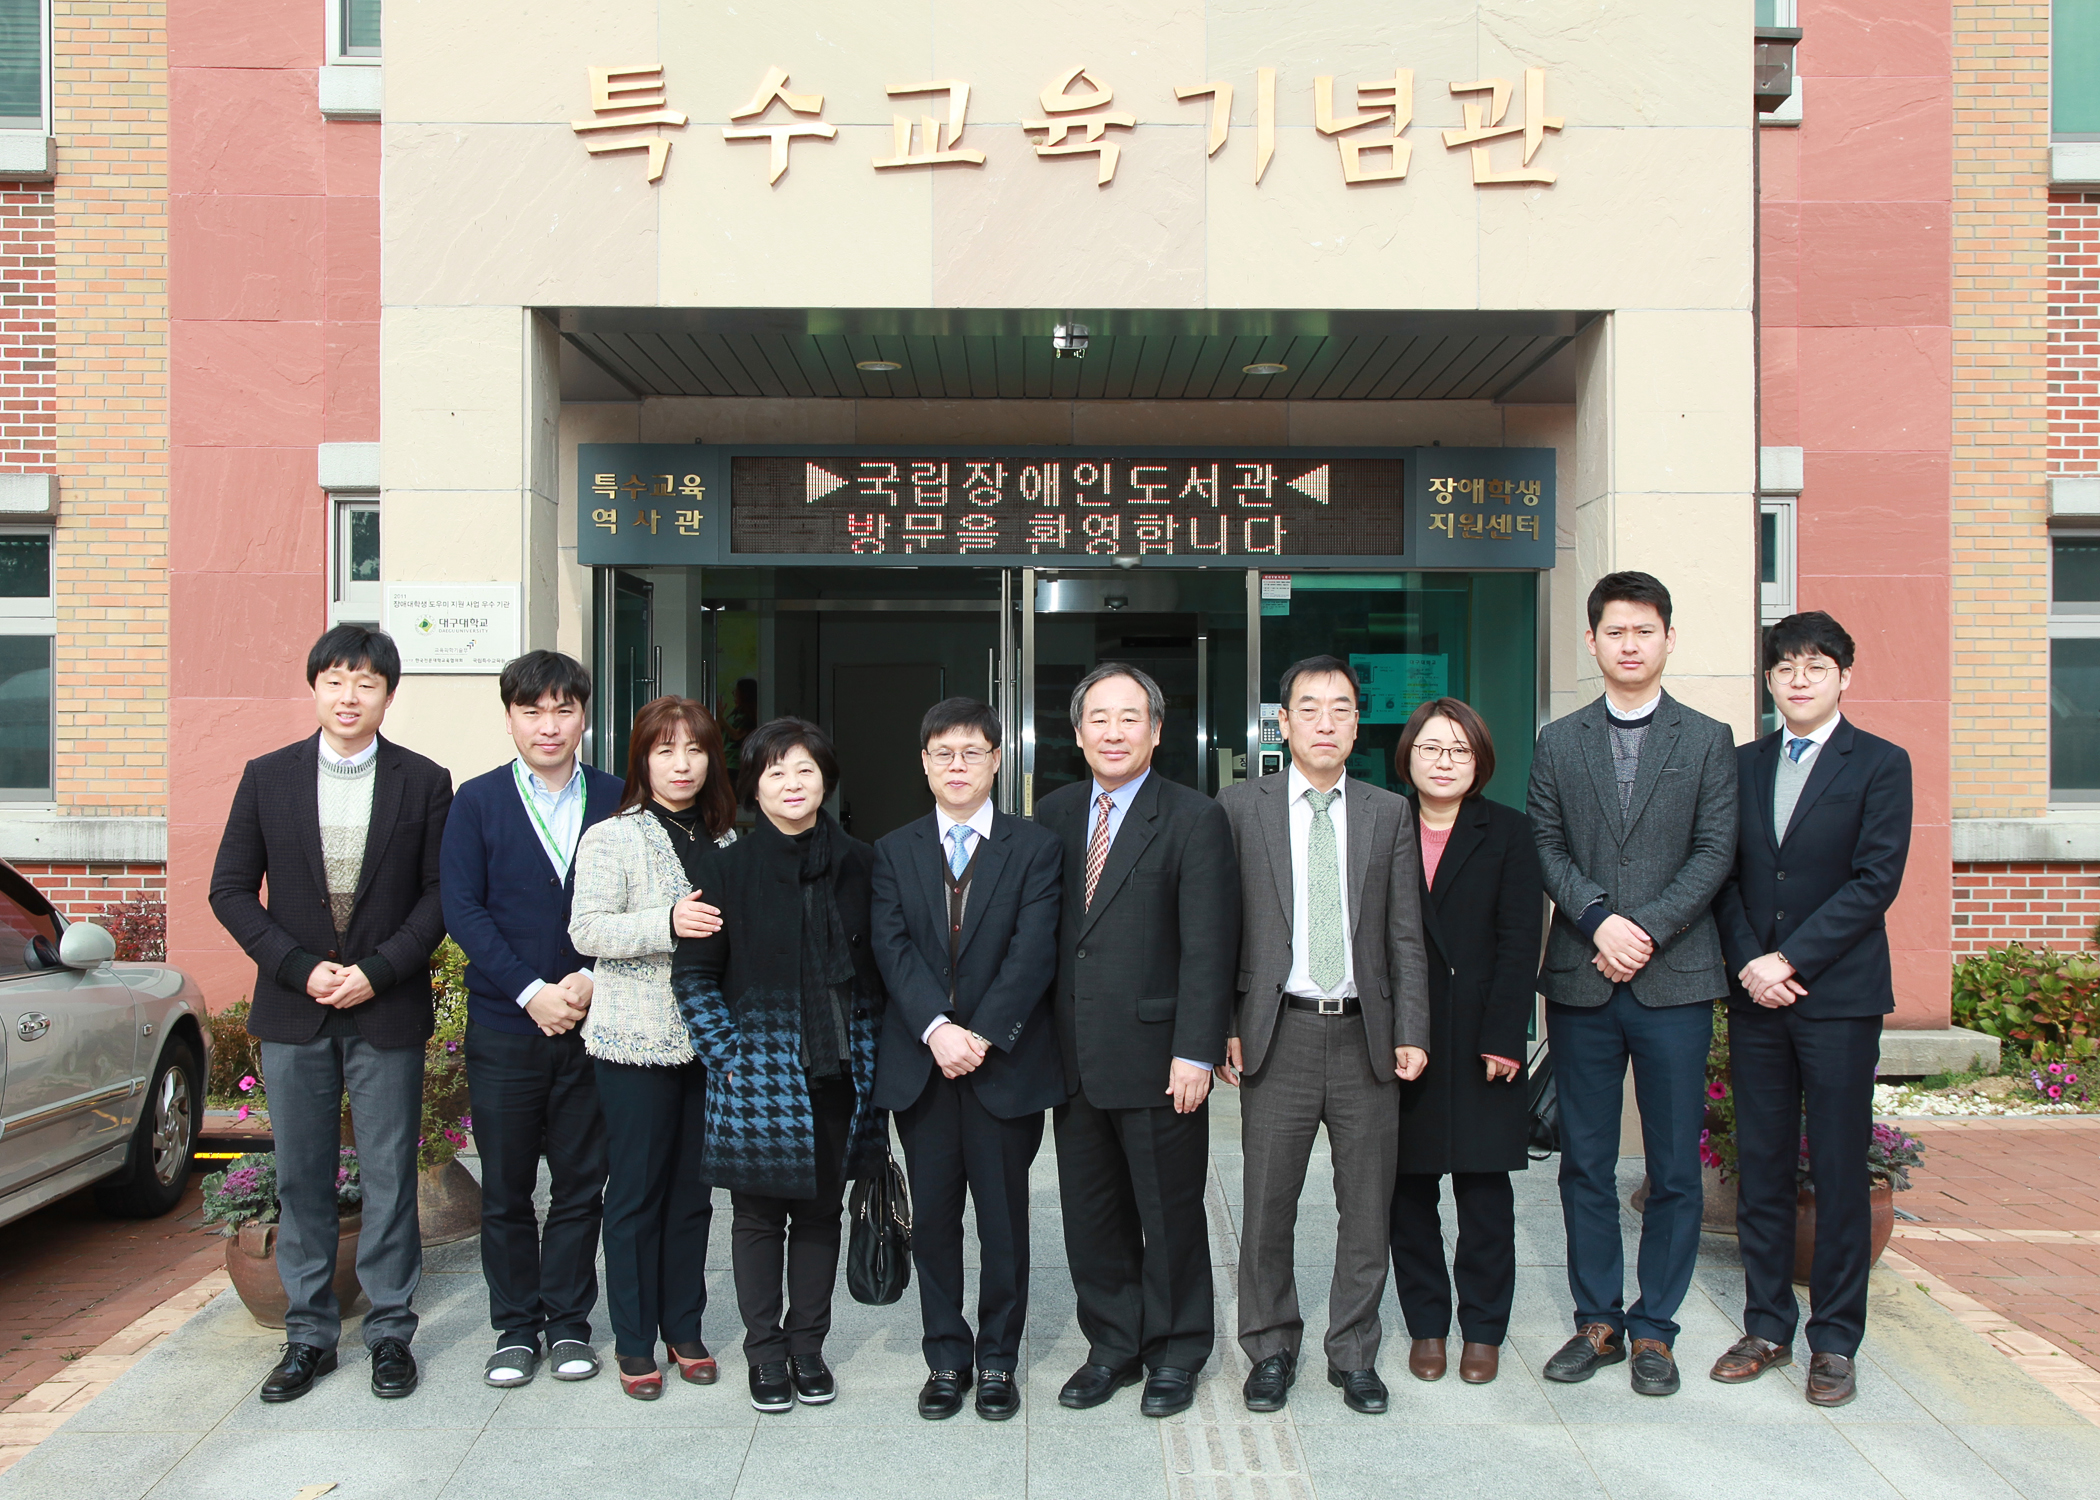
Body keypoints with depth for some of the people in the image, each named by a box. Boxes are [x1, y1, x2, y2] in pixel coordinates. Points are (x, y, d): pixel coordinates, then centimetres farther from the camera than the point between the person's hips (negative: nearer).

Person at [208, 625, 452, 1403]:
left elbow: (441, 894, -2)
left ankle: (390, 1331, 18)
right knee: (301, 1179, 10)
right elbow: (231, 889, 3)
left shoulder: (424, 782, 0)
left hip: (388, 1011, -1)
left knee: (389, 1177, 5)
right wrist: (299, 968, -9)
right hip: (293, 1010, 2)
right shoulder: (267, 777, 4)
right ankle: (309, 1334, 23)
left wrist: (377, 971, -13)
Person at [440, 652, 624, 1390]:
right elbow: (462, 909, -5)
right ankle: (515, 1327, 23)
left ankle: (567, 1322, 23)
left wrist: (591, 980, -14)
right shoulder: (477, 802, 1)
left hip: (590, 1024, 1)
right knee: (505, 1190, 9)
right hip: (503, 1028, 0)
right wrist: (531, 992, -13)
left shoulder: (616, 802, 3)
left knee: (581, 1184, 8)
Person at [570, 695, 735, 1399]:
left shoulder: (725, 840, 12)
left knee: (694, 1188, 11)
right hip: (636, 1042, -4)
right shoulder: (611, 838, -4)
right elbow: (587, 930, -13)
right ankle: (634, 1341, 17)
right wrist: (666, 922, -25)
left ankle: (683, 1328, 25)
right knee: (637, 1189, 4)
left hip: (710, 1040, 5)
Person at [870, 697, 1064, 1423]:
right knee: (933, 1219, 9)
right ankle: (946, 1357, 23)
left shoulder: (1035, 848, 2)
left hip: (1005, 1063, -2)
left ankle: (998, 1359, 21)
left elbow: (1033, 953, -8)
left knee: (1004, 1220, 7)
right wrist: (937, 1029, -18)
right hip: (919, 1065, 2)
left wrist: (982, 1036, -16)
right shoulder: (893, 852, 8)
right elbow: (893, 948, -4)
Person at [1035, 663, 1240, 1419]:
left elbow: (1208, 947, -10)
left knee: (1170, 1214, 9)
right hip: (1075, 1057, 5)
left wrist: (1196, 1052, -16)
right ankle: (1113, 1346, 30)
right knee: (1091, 1214, 13)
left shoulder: (1195, 819, -6)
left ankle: (1175, 1354, 26)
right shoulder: (1053, 814, 9)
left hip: (1156, 1057, -4)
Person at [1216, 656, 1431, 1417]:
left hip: (1366, 1035, 2)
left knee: (1367, 1206, 9)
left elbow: (1405, 934, 6)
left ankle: (1354, 1353, 25)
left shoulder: (1391, 813, 8)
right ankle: (1271, 1349, 24)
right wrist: (1221, 1027, -4)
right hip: (1279, 1034, -1)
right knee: (1267, 1204, 6)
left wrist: (1411, 1032, -1)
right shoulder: (1241, 806, 3)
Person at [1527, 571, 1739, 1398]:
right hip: (1581, 980, 1)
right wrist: (1599, 919, -13)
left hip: (1674, 980, -1)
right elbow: (1547, 849, 3)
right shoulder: (1558, 743, 10)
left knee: (1674, 1168, 5)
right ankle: (1597, 1320, 21)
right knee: (1585, 1164, 8)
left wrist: (1646, 929, -13)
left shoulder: (1708, 741, 6)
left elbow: (1713, 854, -2)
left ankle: (1654, 1328, 18)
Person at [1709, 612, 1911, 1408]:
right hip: (1755, 994, 4)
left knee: (1839, 1170, 3)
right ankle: (1766, 1326, 20)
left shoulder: (1880, 765, -1)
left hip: (1839, 995, -3)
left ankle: (1835, 1340, 15)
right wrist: (1748, 963, -7)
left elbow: (1876, 880, -9)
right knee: (1760, 1167, 9)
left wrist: (1790, 960, -14)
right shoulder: (1742, 765, 11)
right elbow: (1723, 873, 7)